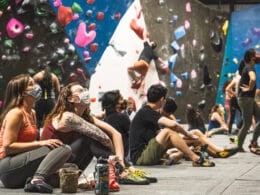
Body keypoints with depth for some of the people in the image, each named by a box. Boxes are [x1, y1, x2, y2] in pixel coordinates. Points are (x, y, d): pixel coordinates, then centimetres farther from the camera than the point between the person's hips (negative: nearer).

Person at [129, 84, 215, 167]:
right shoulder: (145, 112, -14)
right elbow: (172, 124, -24)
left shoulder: (150, 113, 17)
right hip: (140, 157, -10)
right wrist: (187, 134, -7)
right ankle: (196, 160, -17)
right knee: (167, 132, -21)